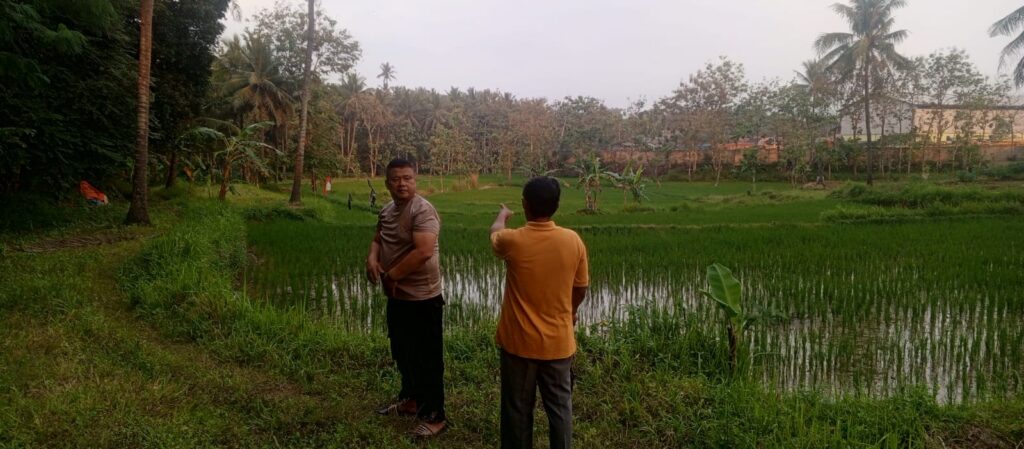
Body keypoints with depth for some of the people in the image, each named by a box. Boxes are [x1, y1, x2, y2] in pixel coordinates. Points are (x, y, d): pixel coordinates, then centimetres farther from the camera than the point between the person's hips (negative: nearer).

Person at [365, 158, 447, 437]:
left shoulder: (423, 211, -21)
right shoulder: (387, 210, 8)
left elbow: (423, 252, -31)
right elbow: (378, 239, 20)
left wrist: (391, 275, -20)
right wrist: (372, 258, -4)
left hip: (422, 299, -9)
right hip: (397, 297, 9)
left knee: (426, 359, 1)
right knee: (402, 353, 23)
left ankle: (434, 416, 14)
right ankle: (410, 400, 42)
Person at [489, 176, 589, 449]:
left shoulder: (513, 241, -16)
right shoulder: (573, 240, -11)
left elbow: (495, 233, 10)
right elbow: (581, 288, 3)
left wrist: (503, 215, 33)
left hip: (519, 341, -1)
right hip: (558, 341, 2)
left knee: (517, 408, 15)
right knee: (559, 406, 16)